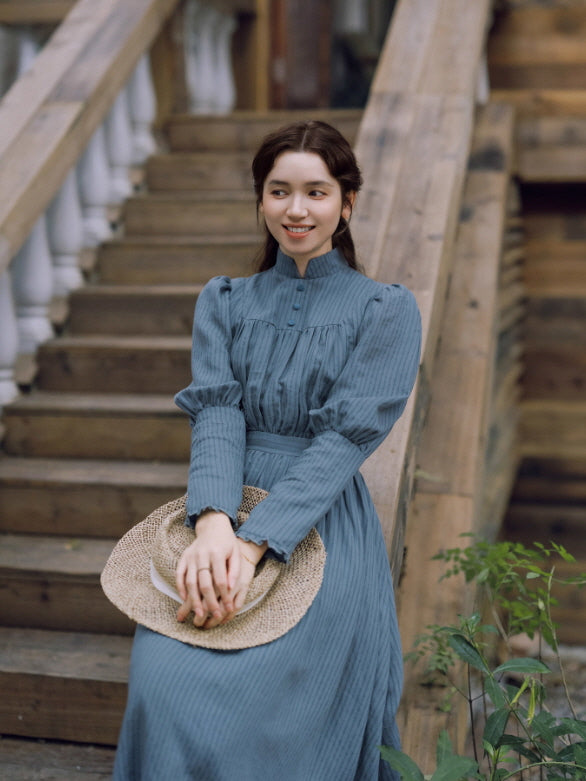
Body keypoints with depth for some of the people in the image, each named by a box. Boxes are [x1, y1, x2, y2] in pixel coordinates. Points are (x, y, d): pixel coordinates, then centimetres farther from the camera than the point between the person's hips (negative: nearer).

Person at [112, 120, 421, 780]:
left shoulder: (386, 311, 5)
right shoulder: (224, 302, 16)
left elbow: (346, 436, -7)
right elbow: (216, 413, 1)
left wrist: (253, 545, -20)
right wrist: (213, 522, -21)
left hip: (323, 526, -2)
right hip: (222, 512, 3)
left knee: (240, 698, -27)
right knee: (162, 683, -25)